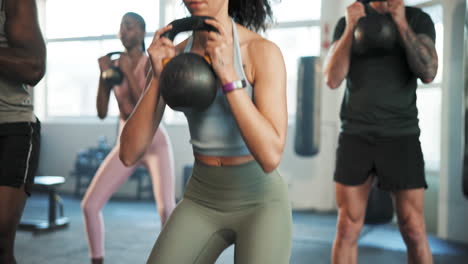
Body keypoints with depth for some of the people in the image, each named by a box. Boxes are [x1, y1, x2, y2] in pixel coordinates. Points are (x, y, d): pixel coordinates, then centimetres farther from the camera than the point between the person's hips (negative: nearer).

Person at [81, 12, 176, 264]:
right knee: (89, 205, -4)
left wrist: (128, 72, -21)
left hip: (155, 142, -5)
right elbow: (102, 113, -1)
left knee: (167, 209, -25)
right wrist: (103, 74, -11)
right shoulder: (113, 66, 4)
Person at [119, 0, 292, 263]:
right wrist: (158, 75, -21)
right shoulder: (174, 56, -3)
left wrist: (228, 73, -32)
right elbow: (129, 153, -9)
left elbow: (270, 158, -28)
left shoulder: (265, 52, -17)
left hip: (260, 203, -4)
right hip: (203, 203, 4)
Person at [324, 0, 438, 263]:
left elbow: (428, 73, -10)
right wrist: (351, 27, -11)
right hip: (355, 136, 1)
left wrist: (402, 23, -15)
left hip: (401, 136, -1)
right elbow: (333, 79, -4)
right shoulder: (347, 22, 7)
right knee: (347, 228, 1)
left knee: (414, 231, -2)